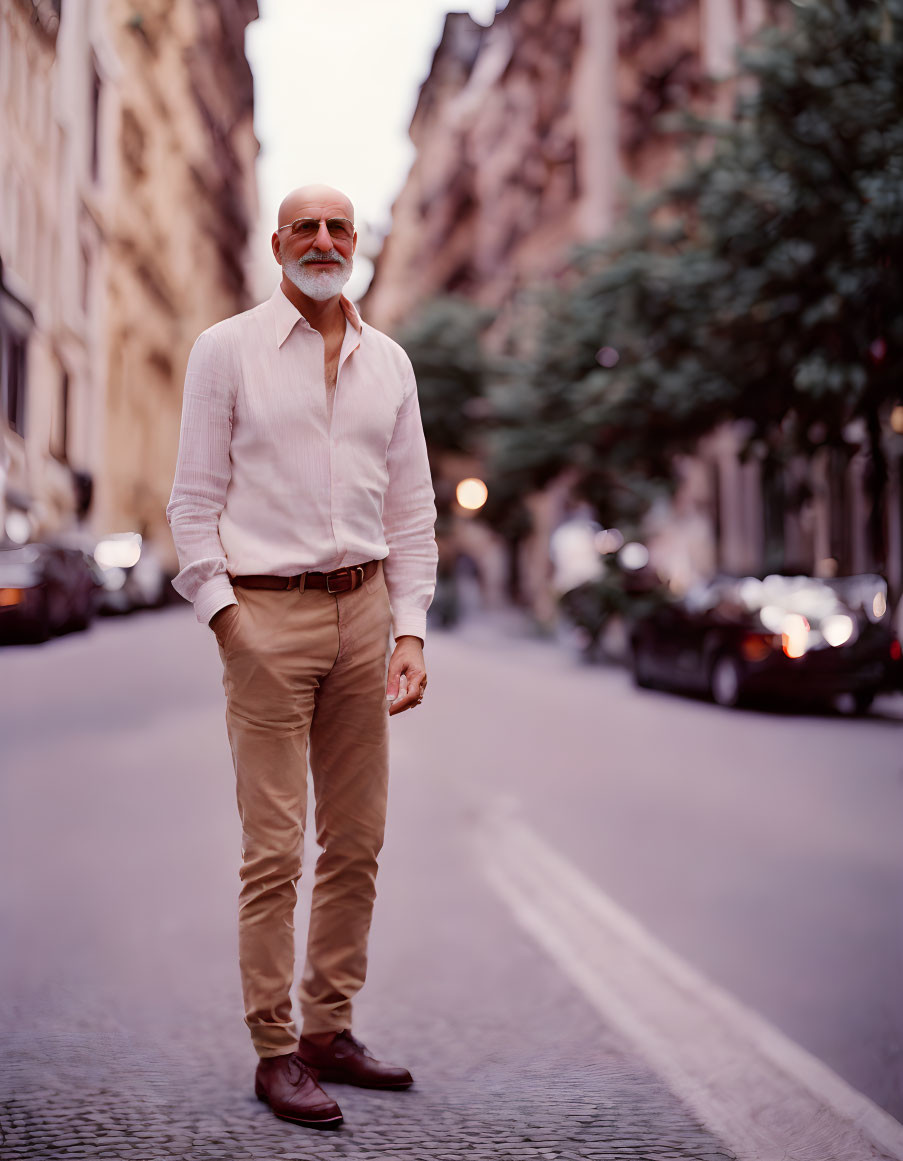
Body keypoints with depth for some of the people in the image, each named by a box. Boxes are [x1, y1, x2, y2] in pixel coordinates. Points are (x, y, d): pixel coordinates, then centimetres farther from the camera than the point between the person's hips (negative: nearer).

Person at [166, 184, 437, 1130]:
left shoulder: (387, 362, 13)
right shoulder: (226, 350, 2)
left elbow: (411, 510, 14)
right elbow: (193, 499, 0)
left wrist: (410, 629, 4)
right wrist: (223, 617, -10)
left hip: (362, 606, 5)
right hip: (266, 613, -4)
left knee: (356, 842, 7)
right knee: (273, 848, -5)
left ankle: (329, 1031, 19)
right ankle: (275, 1052, 5)